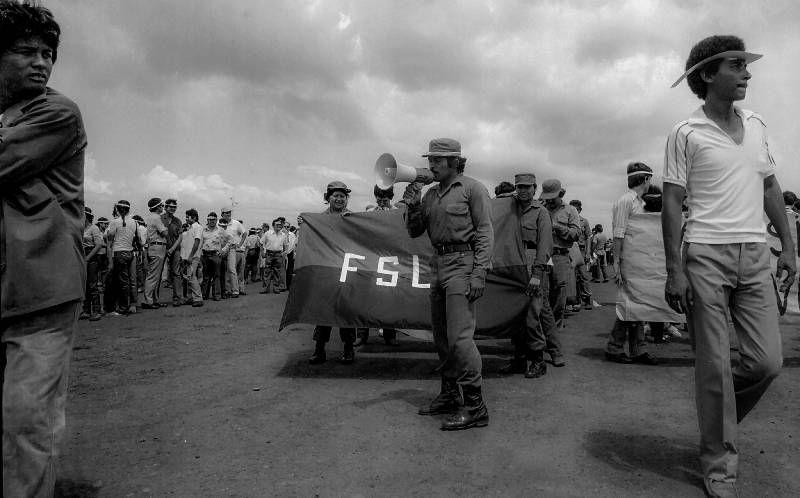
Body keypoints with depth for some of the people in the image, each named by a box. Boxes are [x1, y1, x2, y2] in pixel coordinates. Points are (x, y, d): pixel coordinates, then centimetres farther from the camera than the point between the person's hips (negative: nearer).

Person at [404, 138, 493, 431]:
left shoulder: (472, 189, -3)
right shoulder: (431, 194, 15)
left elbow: (485, 233, -8)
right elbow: (414, 231, 16)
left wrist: (479, 273, -17)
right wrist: (412, 205, -2)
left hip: (462, 262, -7)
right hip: (438, 264, 8)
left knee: (459, 336, -11)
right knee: (441, 337, 12)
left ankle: (475, 407, -2)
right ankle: (448, 395, 25)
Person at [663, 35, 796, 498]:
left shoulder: (757, 125, 14)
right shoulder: (686, 133, -2)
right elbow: (672, 203, -5)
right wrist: (675, 269, -11)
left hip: (756, 255, 5)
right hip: (706, 255, -5)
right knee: (715, 365, 0)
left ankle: (719, 418, 30)